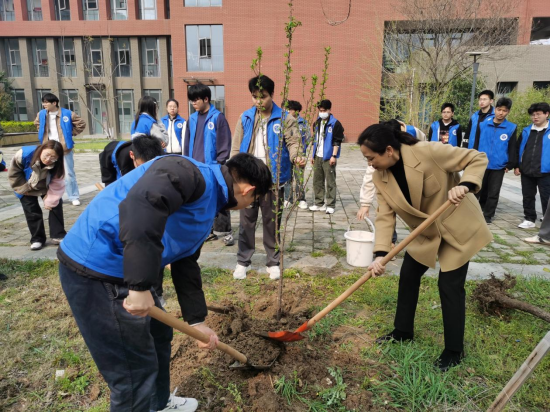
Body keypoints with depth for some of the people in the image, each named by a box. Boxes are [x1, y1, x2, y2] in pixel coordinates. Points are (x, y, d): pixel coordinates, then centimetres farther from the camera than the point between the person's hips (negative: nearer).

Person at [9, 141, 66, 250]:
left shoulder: (57, 166, -33)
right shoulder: (24, 154, -36)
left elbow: (57, 186, -24)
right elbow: (14, 173, -20)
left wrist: (50, 201, -23)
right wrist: (24, 188, -17)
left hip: (45, 188, 1)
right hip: (27, 187, -1)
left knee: (56, 205, -3)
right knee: (32, 212, -2)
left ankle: (58, 235, 8)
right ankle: (37, 239, 11)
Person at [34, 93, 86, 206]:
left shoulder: (67, 114, -8)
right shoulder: (41, 114, 4)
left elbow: (81, 124, 1)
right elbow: (37, 124, 25)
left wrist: (70, 134, -2)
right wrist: (44, 134, 12)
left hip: (64, 148, -4)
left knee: (69, 174, 2)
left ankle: (74, 197, 12)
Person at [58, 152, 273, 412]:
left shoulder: (206, 209, 13)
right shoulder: (190, 174, -18)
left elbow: (186, 265, 19)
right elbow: (141, 204, -37)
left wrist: (196, 321, 21)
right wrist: (140, 285, -34)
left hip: (118, 271, 10)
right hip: (95, 269, -10)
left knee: (158, 335, 25)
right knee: (135, 369, 2)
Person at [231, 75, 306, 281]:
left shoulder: (284, 118, -3)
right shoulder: (245, 118, 6)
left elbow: (293, 142, -10)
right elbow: (236, 148, 8)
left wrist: (296, 157, -33)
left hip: (273, 179, -2)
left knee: (272, 222, 10)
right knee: (246, 222, 10)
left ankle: (273, 262, 24)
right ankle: (243, 261, 24)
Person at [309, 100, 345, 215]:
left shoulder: (335, 123, -7)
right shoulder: (317, 123, 14)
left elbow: (337, 141, -11)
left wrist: (334, 156, -17)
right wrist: (313, 155, 18)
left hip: (328, 158, -7)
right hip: (318, 157, 7)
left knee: (330, 182, -2)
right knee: (317, 181, 11)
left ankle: (330, 205, 5)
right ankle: (319, 203, 21)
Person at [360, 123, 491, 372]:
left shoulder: (428, 152, -29)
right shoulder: (380, 177, -12)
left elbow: (478, 158, -19)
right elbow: (385, 216, -15)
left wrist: (465, 185, -37)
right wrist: (380, 254, -26)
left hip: (458, 226, -6)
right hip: (425, 231, 6)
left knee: (450, 285, -4)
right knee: (408, 275, 10)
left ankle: (454, 351, 15)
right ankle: (403, 331, 31)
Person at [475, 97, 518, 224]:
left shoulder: (512, 128, -1)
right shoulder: (483, 124, 1)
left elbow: (512, 148, 3)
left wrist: (510, 165, 0)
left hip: (499, 166, -1)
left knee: (493, 193, 7)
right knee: (477, 190, 9)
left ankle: (488, 215, 19)